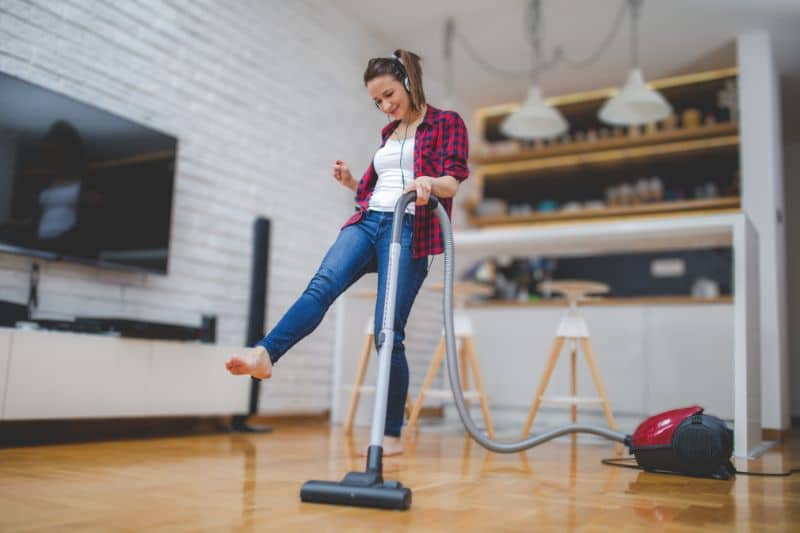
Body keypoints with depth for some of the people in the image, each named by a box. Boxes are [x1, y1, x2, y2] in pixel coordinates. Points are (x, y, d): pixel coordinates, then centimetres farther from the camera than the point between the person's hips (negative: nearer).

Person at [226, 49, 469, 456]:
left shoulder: (447, 123, 6)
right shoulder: (388, 135, 25)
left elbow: (453, 180, -8)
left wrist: (429, 184, -30)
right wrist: (349, 182, 11)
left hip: (408, 229, -5)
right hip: (367, 222, 6)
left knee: (388, 332, -9)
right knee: (322, 285, -24)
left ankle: (392, 435, 1)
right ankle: (264, 355, -43)